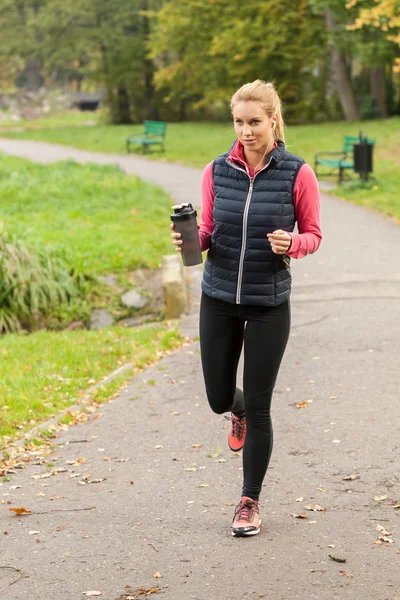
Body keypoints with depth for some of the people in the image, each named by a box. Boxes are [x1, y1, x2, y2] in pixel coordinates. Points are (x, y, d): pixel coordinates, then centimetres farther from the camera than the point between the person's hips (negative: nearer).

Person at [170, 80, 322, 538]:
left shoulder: (297, 174, -8)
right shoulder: (217, 171, -1)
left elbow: (312, 235, 0)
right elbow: (208, 231, 9)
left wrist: (290, 243, -22)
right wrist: (191, 239, -14)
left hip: (269, 305, -3)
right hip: (218, 299, 3)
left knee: (257, 408, 0)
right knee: (218, 399, 11)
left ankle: (250, 502, 18)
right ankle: (238, 409, 50)